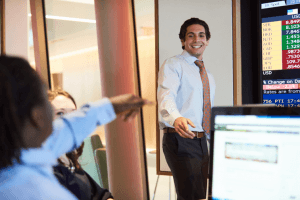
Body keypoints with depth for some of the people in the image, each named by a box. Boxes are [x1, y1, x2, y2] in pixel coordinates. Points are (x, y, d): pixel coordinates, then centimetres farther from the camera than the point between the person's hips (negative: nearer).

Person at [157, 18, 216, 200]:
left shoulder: (208, 76, 20)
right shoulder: (172, 65, -4)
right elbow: (166, 97, -23)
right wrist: (176, 118, -44)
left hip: (202, 142, 8)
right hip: (181, 140, -7)